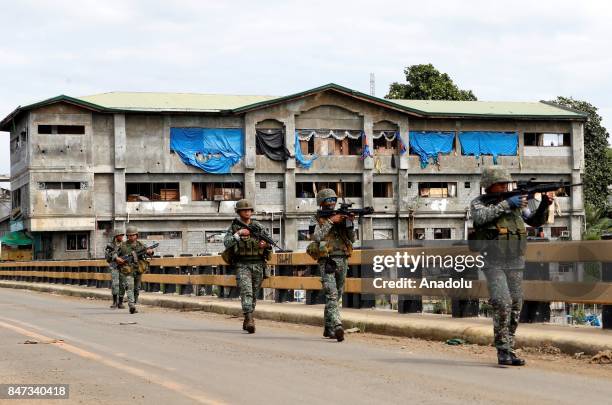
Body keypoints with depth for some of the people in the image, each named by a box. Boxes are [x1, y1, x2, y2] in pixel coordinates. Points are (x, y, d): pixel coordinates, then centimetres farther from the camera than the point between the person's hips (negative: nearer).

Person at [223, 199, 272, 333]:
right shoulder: (233, 228, 1)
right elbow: (226, 243, -14)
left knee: (254, 295, 10)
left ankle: (246, 321, 24)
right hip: (242, 265, -3)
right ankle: (249, 320, -28)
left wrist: (266, 244, -9)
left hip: (258, 265, 4)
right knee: (246, 292, -19)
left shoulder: (258, 227, 8)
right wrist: (238, 234, -25)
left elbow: (269, 241, 13)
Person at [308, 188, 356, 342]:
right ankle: (337, 326, -29)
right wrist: (331, 221, -14)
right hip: (327, 261, -5)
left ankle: (328, 328, 22)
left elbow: (352, 239, 10)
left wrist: (350, 223, -7)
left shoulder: (342, 217, 15)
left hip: (342, 261, 5)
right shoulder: (316, 219, 4)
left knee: (336, 296, 11)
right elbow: (316, 237, -14)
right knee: (331, 295, -17)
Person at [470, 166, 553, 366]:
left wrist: (544, 205, -6)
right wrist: (506, 204, -24)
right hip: (493, 264, -5)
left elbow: (535, 220, 13)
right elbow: (481, 217, -22)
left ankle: (509, 350, 13)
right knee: (502, 304, -19)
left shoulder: (516, 203, 13)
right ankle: (502, 351, -15)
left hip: (515, 264, 5)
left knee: (515, 307, 5)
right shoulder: (479, 203, 0)